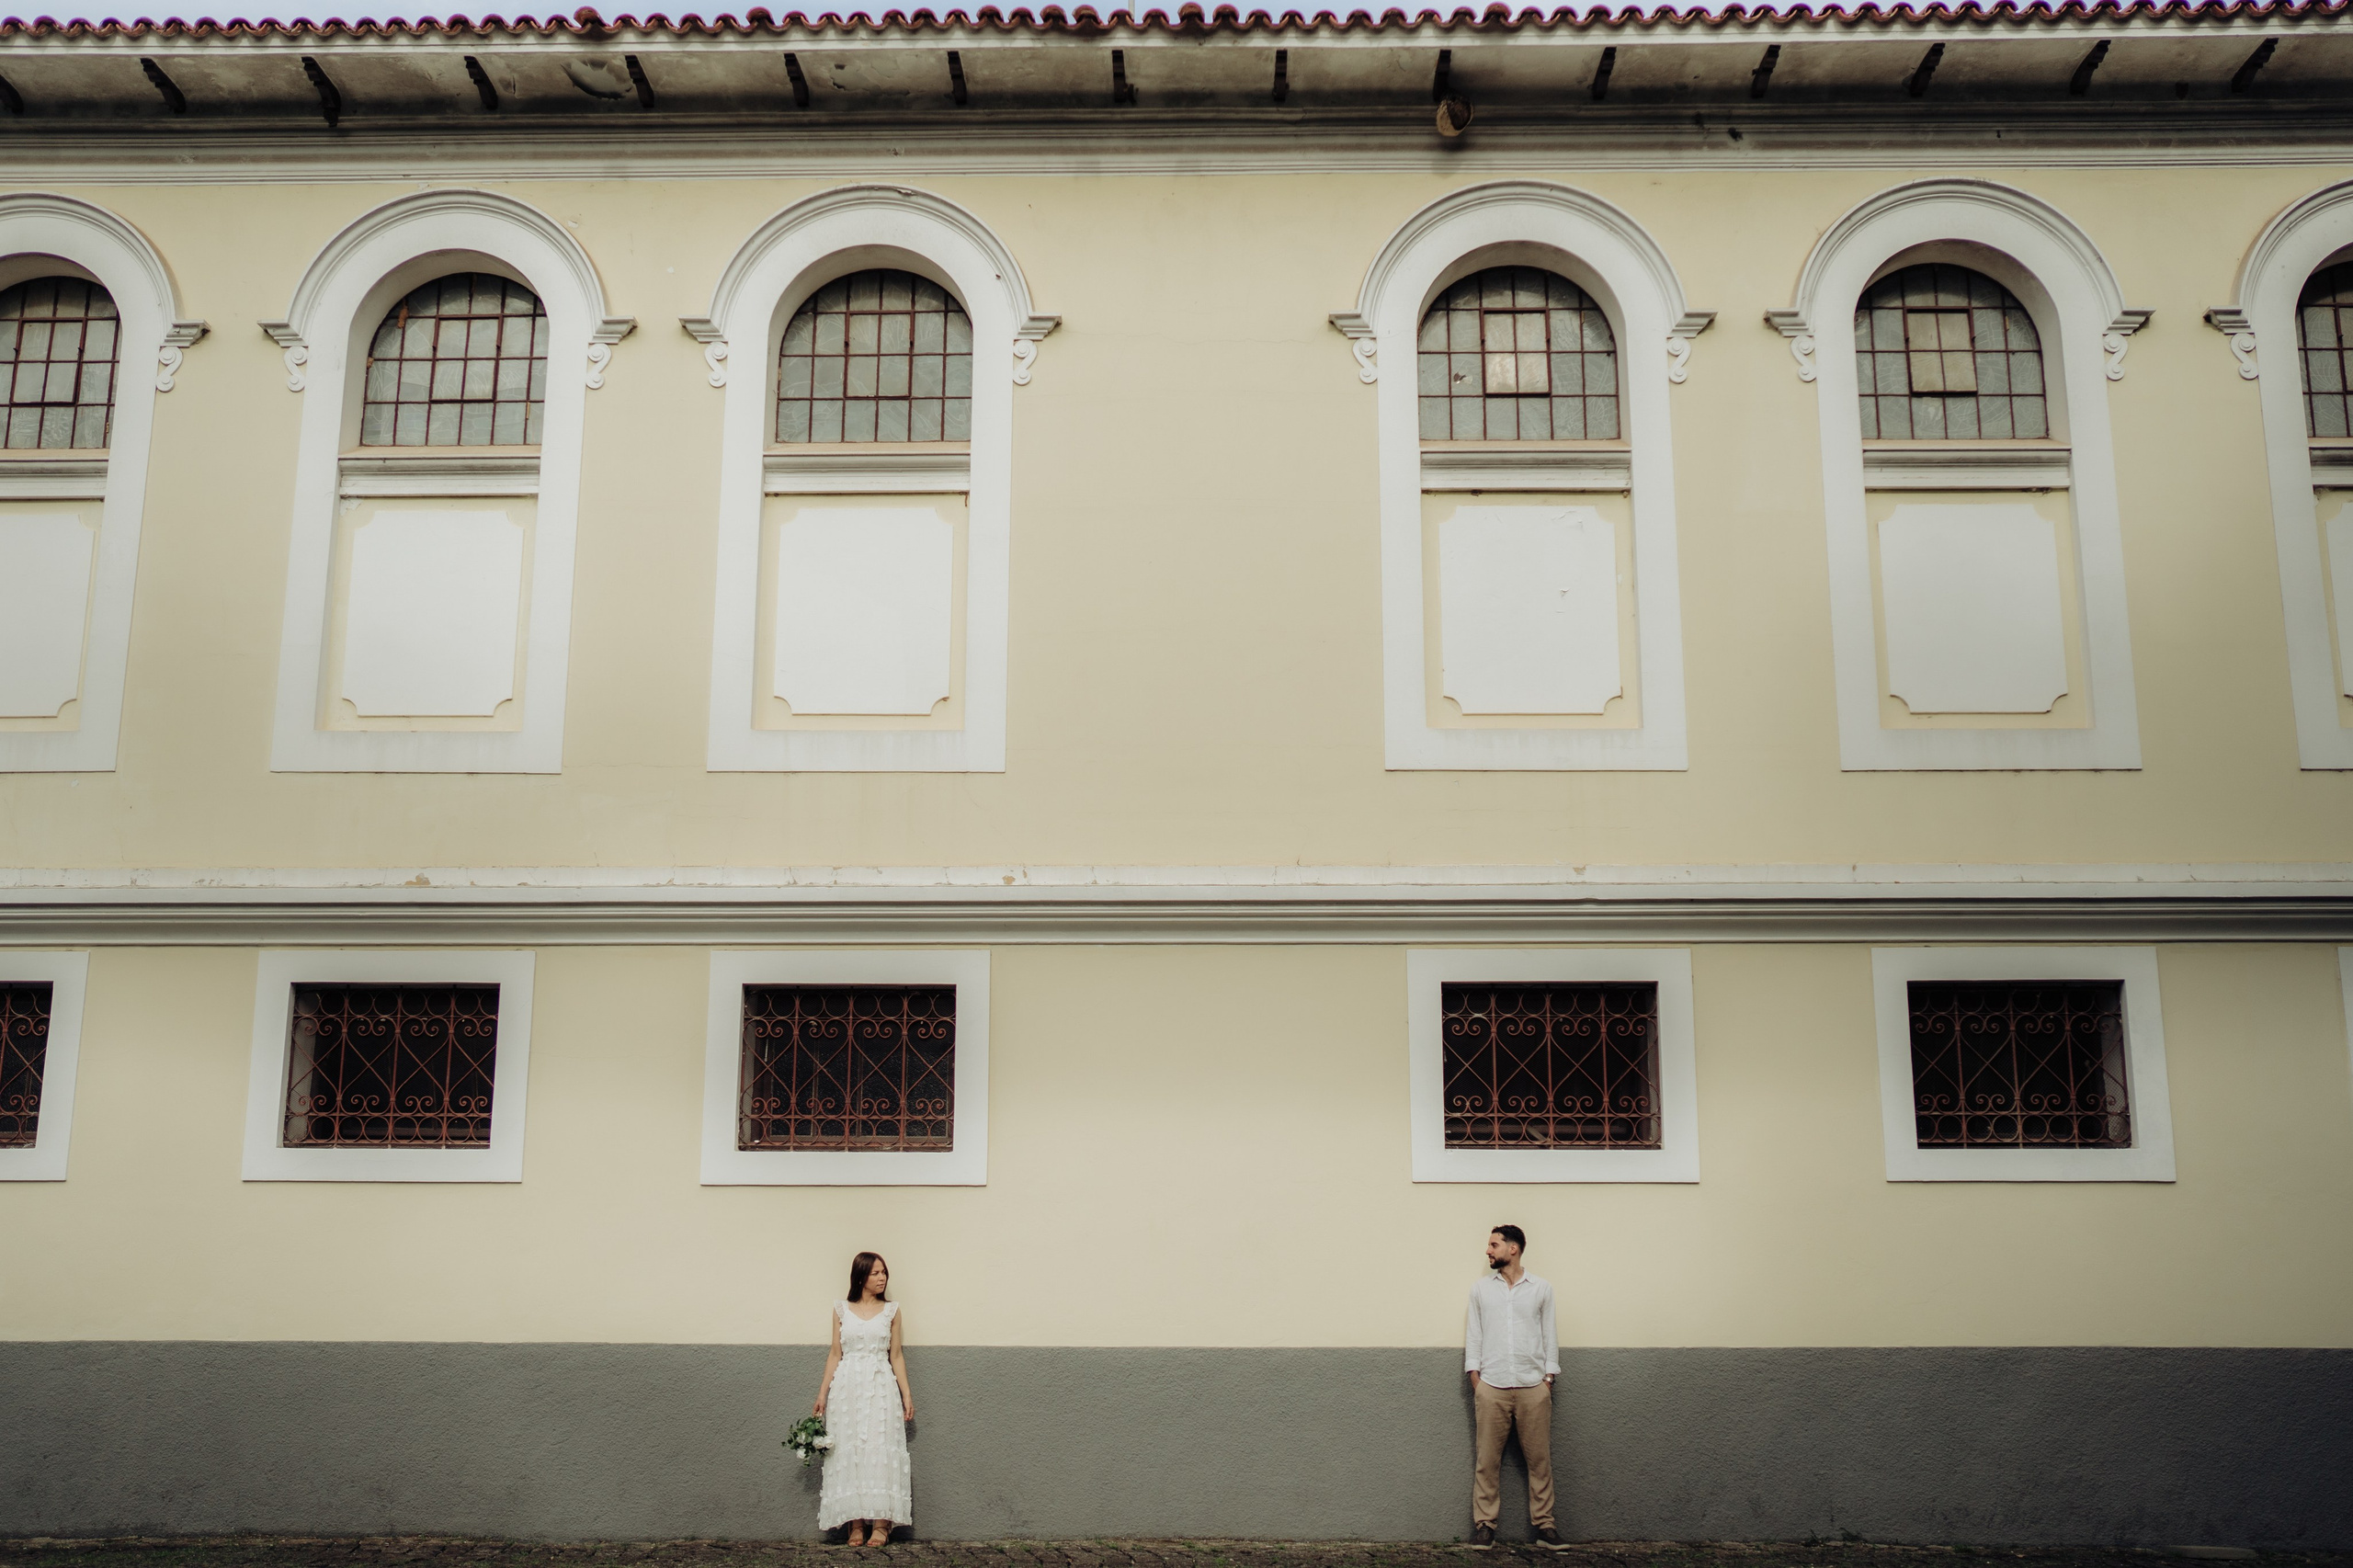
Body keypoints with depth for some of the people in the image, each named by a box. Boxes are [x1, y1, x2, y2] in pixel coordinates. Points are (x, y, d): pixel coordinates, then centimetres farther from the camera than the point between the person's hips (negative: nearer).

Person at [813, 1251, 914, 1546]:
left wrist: (906, 1394, 1)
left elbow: (896, 1355, 7)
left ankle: (881, 1523, -3)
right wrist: (823, 1392, 2)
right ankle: (856, 1524, 4)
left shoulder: (891, 1310, 6)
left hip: (881, 1388, 0)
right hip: (847, 1387, 1)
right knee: (849, 1453, -1)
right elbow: (835, 1354, 7)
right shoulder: (842, 1310, 5)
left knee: (880, 1450, -5)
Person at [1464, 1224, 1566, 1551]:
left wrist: (1549, 1378, 1)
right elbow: (1474, 1334, 8)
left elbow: (1549, 1335, 7)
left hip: (1533, 1387, 0)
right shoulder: (1481, 1288, 8)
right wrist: (1475, 1377, 0)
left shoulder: (1541, 1289, 5)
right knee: (1487, 1459, 1)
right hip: (1492, 1388, 0)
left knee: (1539, 1459, 3)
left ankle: (1543, 1525, 10)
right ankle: (1484, 1524, 7)